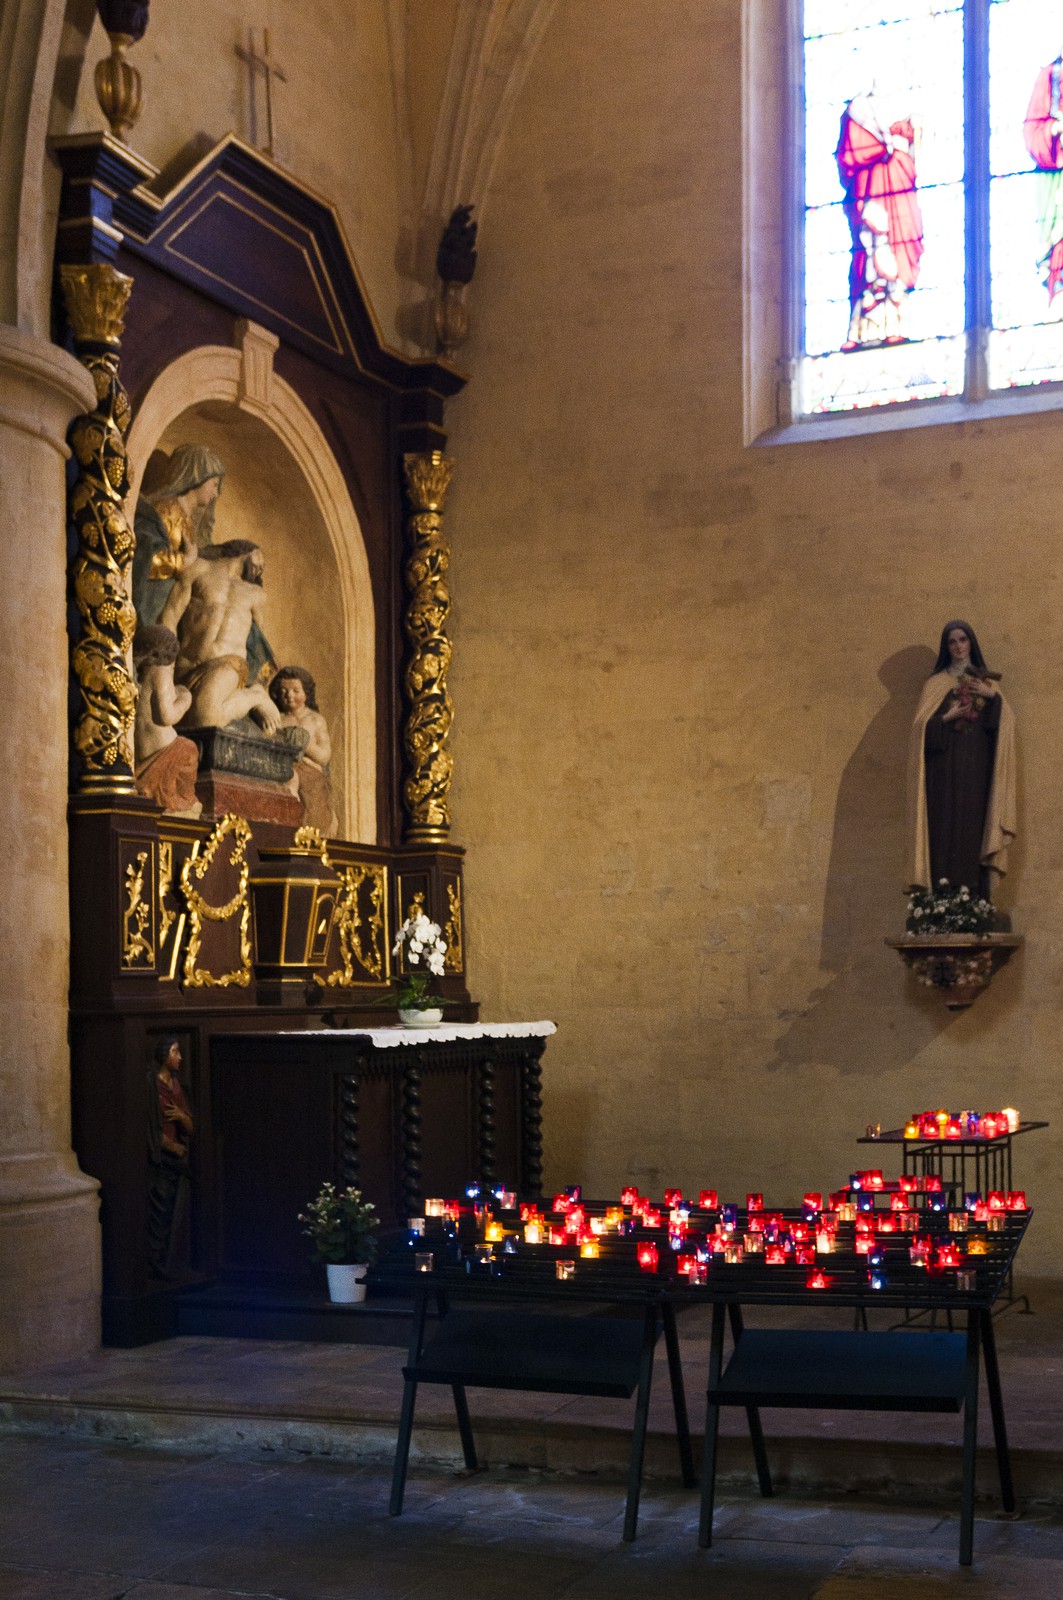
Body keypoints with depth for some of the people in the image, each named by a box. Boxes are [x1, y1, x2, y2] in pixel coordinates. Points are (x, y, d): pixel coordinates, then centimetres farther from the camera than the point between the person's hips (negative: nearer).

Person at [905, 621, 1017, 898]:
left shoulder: (986, 681, 16)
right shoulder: (936, 683, 10)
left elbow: (1006, 721, 5)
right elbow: (922, 725, 1)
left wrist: (993, 696, -9)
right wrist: (947, 718, -14)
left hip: (977, 767, 2)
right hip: (946, 767, -1)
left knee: (975, 826, -5)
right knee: (946, 828, -10)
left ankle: (976, 900, -5)